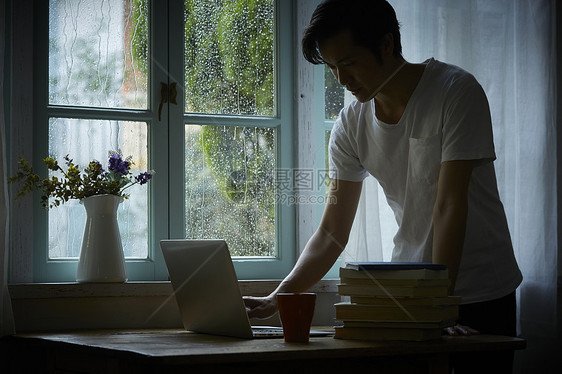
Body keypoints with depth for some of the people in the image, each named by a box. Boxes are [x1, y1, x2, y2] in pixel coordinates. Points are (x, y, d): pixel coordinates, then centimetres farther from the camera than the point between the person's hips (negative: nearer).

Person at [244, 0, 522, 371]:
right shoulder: (351, 125, -1)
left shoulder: (456, 91, -16)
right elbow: (332, 233, 0)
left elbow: (450, 205, -21)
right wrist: (277, 299, -13)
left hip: (481, 292, -4)